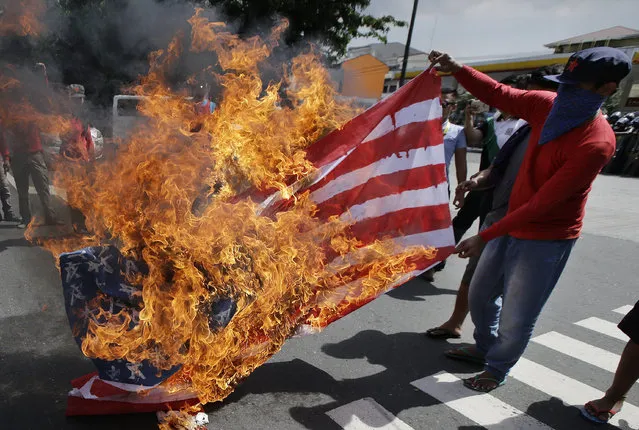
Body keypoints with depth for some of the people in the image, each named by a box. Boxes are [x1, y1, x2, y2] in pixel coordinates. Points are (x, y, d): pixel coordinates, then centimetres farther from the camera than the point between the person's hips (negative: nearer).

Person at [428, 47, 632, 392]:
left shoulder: (596, 144, -26)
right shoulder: (549, 106, -7)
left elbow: (543, 204, -28)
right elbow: (499, 95, 0)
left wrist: (484, 237, -27)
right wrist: (458, 71, -16)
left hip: (545, 240, -7)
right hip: (512, 225, 7)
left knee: (516, 317, 5)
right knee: (480, 295, 20)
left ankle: (497, 370, 33)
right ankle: (484, 348, 45)